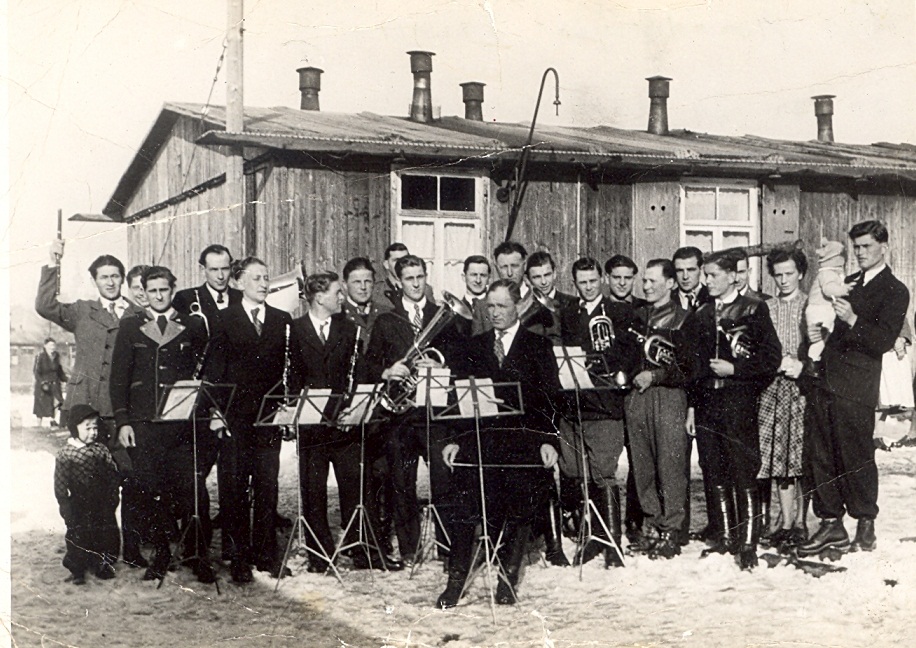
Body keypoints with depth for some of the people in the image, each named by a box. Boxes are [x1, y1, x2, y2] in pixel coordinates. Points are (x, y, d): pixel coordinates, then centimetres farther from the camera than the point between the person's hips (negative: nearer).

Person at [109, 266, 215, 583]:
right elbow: (119, 377, 9)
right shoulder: (130, 327, 12)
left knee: (193, 490, -7)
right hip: (143, 424, 1)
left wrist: (202, 414, 0)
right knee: (149, 491, 0)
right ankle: (160, 554, 14)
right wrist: (122, 421, 0)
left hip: (185, 423, -1)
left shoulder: (193, 326, 11)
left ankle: (198, 556, 2)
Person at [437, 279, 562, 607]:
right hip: (480, 438, 2)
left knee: (517, 510, -3)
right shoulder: (475, 346, 17)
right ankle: (456, 581, -2)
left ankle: (508, 580, 9)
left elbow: (550, 398, 3)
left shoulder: (538, 346, 9)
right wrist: (455, 440, 4)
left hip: (524, 440, -2)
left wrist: (549, 441, -8)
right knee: (465, 509, -8)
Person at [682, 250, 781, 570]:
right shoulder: (699, 315, 17)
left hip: (739, 401, -5)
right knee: (715, 474, 6)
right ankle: (724, 538, 15)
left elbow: (771, 357, -2)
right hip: (706, 401, 5)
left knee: (744, 474, -7)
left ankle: (748, 543, -4)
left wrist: (734, 369, -10)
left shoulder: (754, 309, 2)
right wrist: (691, 405, 12)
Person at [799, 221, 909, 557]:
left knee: (856, 457, 0)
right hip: (826, 381, 7)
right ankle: (831, 525, 15)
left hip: (856, 388, -7)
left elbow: (884, 340, -13)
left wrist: (852, 321, -27)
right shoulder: (848, 283, 20)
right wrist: (820, 334, 7)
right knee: (819, 454, 6)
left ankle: (865, 524, 17)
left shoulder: (895, 291, -2)